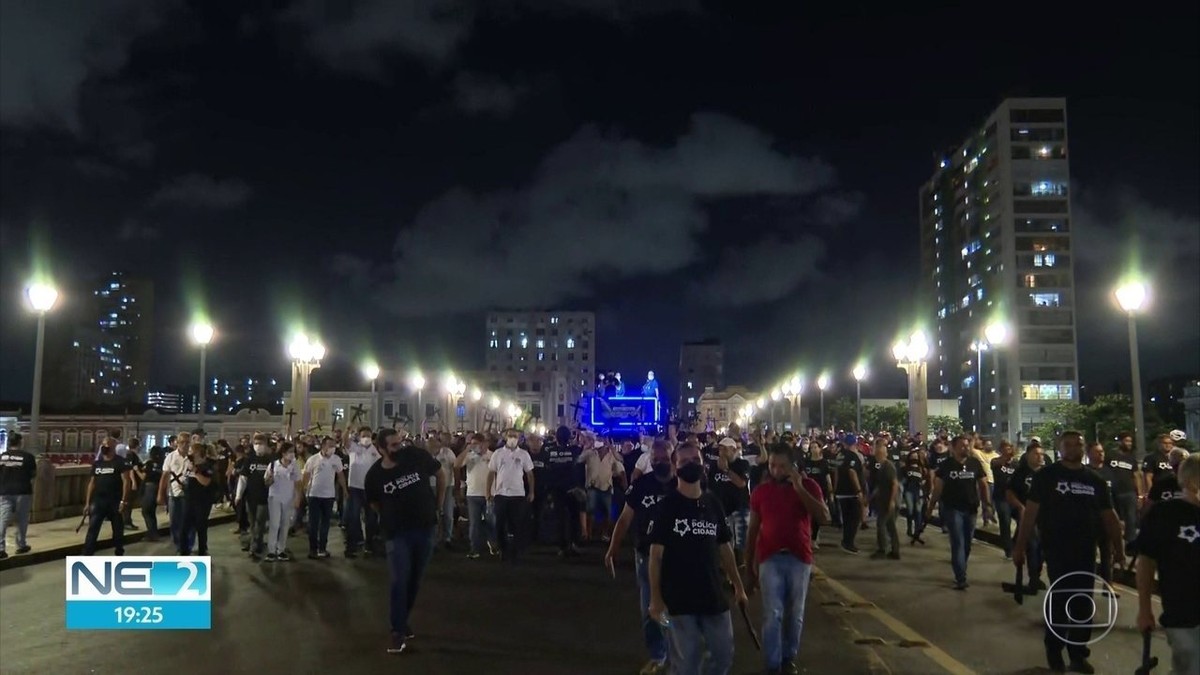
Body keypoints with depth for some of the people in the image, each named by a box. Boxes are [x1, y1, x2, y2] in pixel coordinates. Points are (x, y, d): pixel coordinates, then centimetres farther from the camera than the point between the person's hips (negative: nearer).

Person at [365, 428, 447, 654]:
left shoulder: (417, 456, -11)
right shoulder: (374, 475, -11)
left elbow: (441, 473, 5)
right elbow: (374, 503, 9)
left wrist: (438, 501, 5)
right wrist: (390, 517, 6)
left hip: (424, 528, 2)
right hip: (396, 533, -2)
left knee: (414, 580, 12)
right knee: (399, 581, -10)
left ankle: (402, 621, 31)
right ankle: (398, 631, 3)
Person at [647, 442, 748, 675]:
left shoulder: (713, 504, 5)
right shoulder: (667, 506, -8)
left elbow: (724, 548, 12)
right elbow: (656, 554, -8)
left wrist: (738, 586, 12)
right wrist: (655, 597, -10)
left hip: (713, 595, 4)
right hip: (679, 598, -4)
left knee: (724, 656, 12)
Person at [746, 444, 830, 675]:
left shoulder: (808, 485, -1)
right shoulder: (760, 491, 1)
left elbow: (824, 517, -15)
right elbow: (752, 530, 7)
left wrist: (799, 488, -20)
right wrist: (750, 565, 7)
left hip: (799, 557, 1)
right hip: (770, 558, 0)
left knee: (795, 614, 12)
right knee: (773, 614, -4)